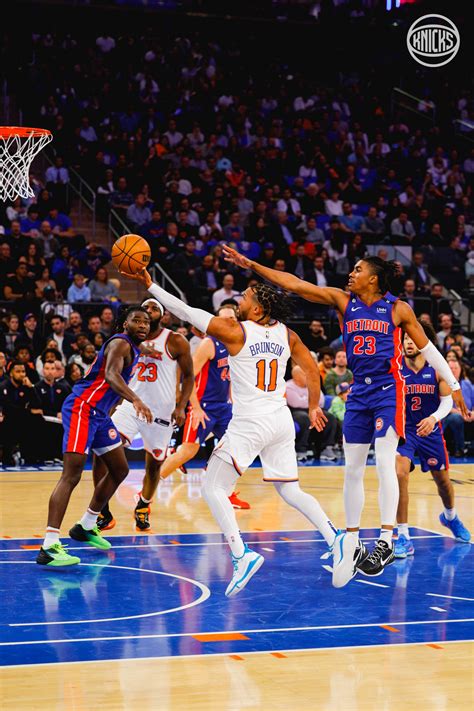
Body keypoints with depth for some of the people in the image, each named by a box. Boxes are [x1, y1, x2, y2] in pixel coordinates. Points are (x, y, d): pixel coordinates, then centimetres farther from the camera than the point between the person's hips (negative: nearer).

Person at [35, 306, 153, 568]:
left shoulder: (133, 348, 17)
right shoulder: (120, 343, -13)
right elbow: (111, 375, -33)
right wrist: (136, 400, -47)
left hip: (99, 413, 11)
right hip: (81, 408, -11)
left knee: (120, 470, 17)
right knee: (71, 475, -18)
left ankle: (86, 527, 30)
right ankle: (49, 547, -24)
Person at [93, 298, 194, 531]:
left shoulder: (175, 341, -5)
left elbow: (188, 375, -1)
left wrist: (181, 406, -11)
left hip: (161, 412, -2)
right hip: (131, 405, 2)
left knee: (154, 465, 9)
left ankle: (143, 507, 39)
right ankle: (103, 513, -7)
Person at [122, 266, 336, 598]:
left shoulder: (236, 331, -9)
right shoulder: (286, 334, 7)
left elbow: (187, 312, -7)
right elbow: (312, 369, 13)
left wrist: (150, 285, 0)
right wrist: (313, 407, 27)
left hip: (250, 424, -7)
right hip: (282, 421, 7)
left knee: (213, 488, 0)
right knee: (291, 491, 18)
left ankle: (242, 555, -15)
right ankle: (337, 541, 7)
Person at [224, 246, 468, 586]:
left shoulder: (398, 309, -3)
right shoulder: (343, 300, 5)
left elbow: (427, 347, 4)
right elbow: (294, 284, 1)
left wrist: (454, 385, 3)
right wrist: (252, 265, -4)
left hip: (388, 390, -4)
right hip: (359, 392, 4)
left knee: (385, 463, -15)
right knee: (352, 470, 6)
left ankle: (386, 542, -13)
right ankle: (352, 543, 15)